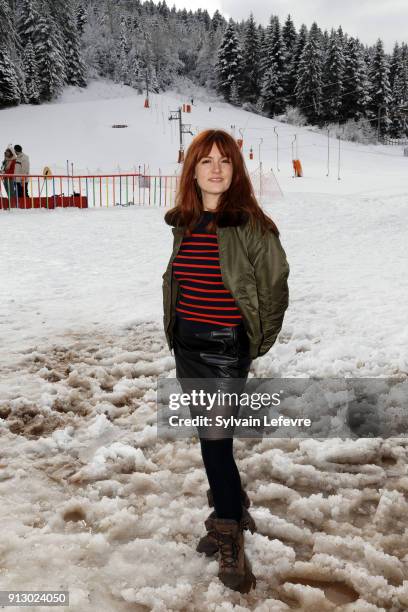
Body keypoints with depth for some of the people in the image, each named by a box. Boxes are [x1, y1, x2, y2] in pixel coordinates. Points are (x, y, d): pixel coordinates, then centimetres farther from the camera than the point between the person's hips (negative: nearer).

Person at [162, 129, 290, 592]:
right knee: (208, 435, 16)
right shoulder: (183, 223, 5)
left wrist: (260, 342, 0)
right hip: (186, 344, 6)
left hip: (227, 347, -6)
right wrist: (173, 330, 14)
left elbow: (275, 286, -6)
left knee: (214, 438, -5)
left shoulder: (251, 224, -13)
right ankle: (231, 512, 37)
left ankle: (231, 539, 13)